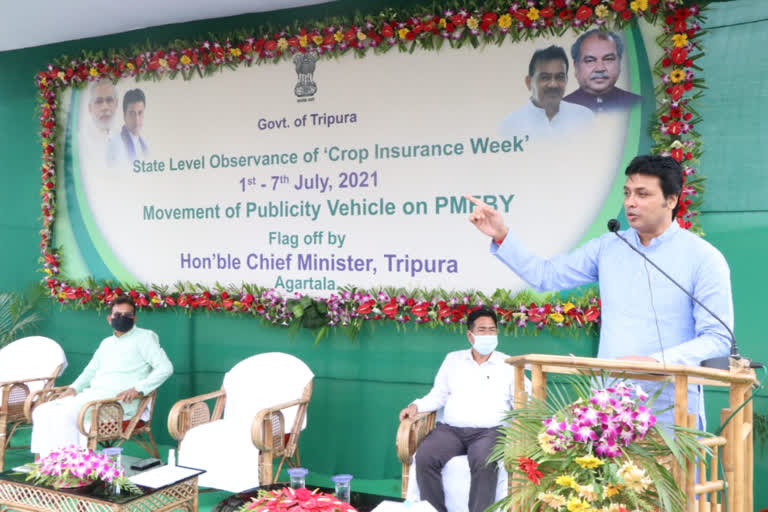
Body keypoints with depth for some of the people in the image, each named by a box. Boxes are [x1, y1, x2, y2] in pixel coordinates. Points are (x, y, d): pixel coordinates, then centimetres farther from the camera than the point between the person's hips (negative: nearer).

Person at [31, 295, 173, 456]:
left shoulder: (144, 337, 3)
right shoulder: (106, 343, 26)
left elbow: (166, 367, -8)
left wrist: (138, 389, -18)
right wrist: (74, 388, 13)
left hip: (118, 399, -8)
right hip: (91, 394, 8)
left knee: (66, 414, -28)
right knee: (41, 412, -8)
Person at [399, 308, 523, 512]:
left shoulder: (508, 364, 11)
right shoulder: (453, 359, 17)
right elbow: (438, 395, 18)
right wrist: (416, 405, 2)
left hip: (488, 432, -2)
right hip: (450, 429, 2)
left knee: (484, 463, -36)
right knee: (424, 457, -28)